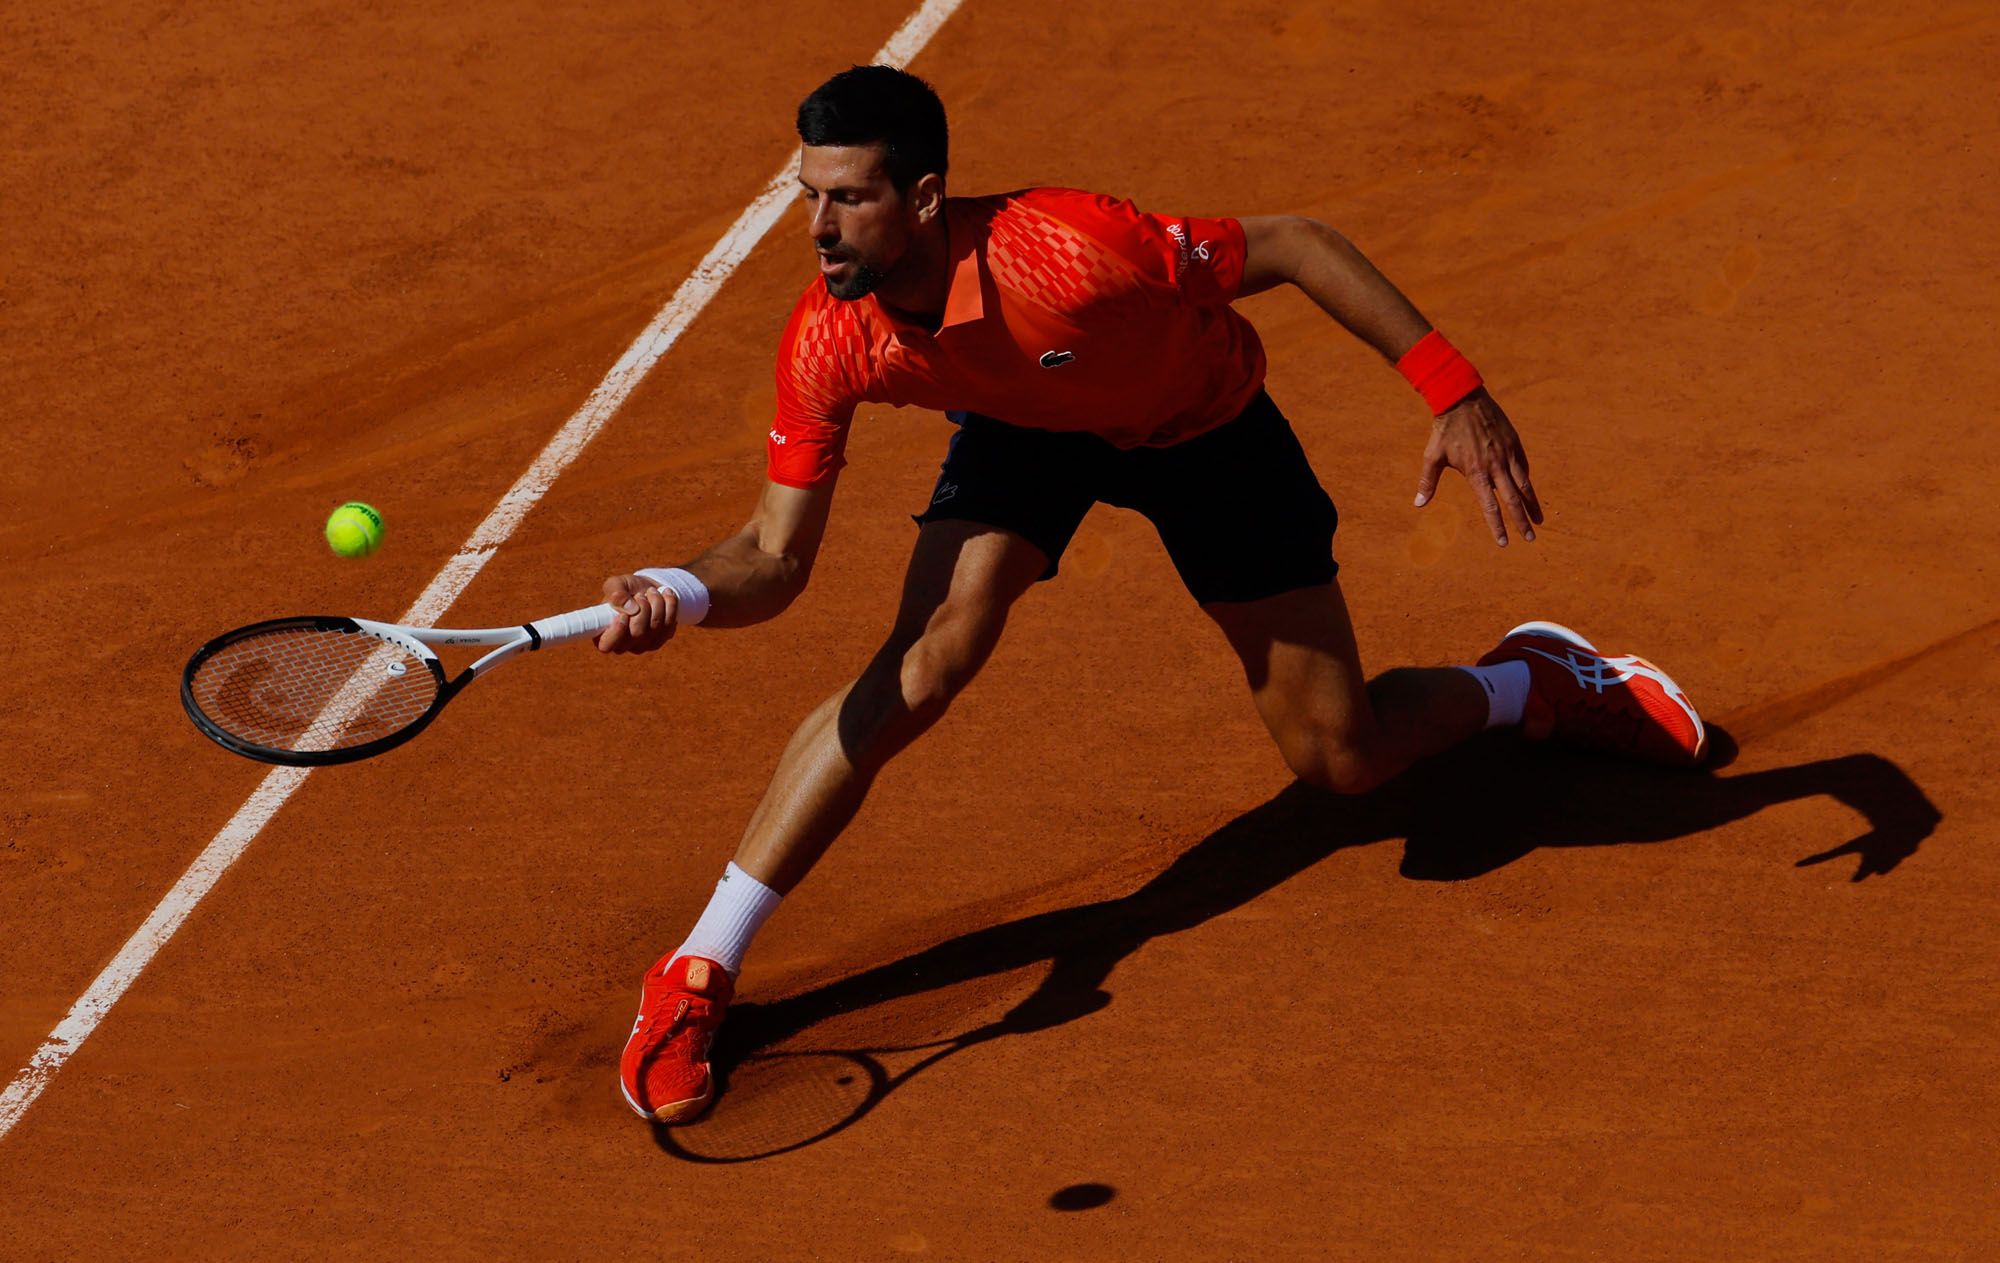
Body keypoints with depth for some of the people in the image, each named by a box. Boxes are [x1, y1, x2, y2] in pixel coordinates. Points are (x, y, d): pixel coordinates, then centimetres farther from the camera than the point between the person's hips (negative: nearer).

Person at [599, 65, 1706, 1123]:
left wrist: (1455, 395, -29)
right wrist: (677, 594, -44)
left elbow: (1293, 246, -29)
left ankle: (1541, 681, 34)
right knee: (920, 669, -23)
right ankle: (696, 974, -15)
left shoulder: (1066, 248, -43)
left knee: (1341, 760, 1)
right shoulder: (827, 342, -29)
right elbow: (775, 559, -21)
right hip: (1024, 425, 2)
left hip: (1202, 424, -2)